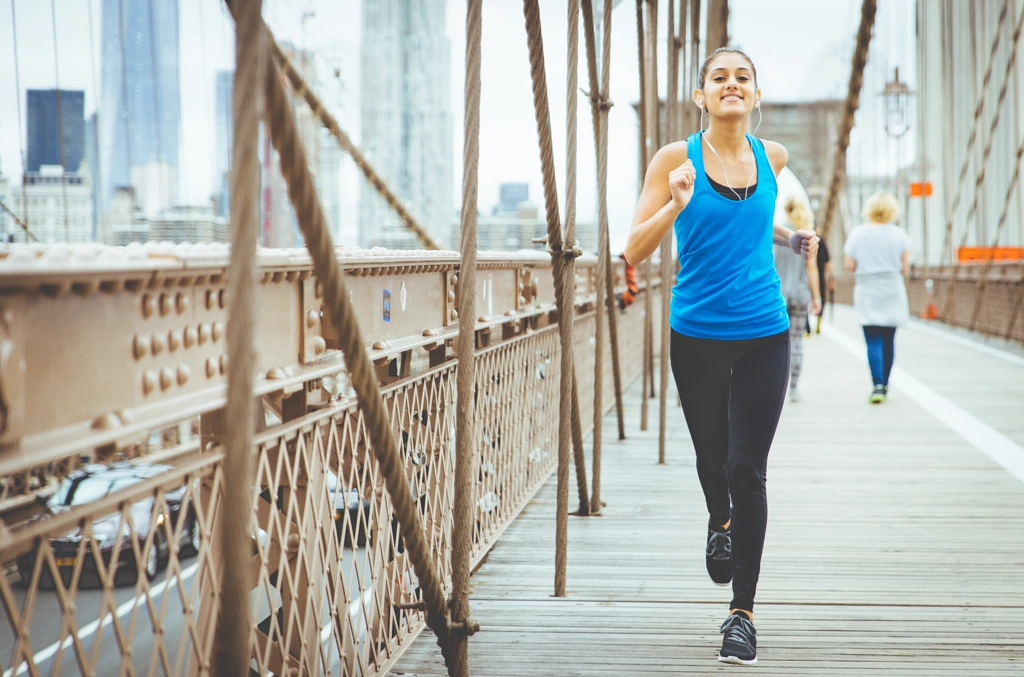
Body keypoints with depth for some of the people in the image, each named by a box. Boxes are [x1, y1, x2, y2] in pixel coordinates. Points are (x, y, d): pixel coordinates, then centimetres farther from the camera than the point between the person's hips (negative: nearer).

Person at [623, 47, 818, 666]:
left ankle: (743, 612, 3)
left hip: (763, 335, 1)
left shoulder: (771, 157, 3)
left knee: (748, 469, -5)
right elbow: (635, 251, -14)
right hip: (698, 336, -1)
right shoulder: (676, 159, -7)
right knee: (712, 458, 16)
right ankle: (721, 524, 52)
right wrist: (677, 203, -26)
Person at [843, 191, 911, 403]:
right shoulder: (899, 234, -2)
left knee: (873, 341, -5)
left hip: (867, 293, -1)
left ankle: (878, 386, -17)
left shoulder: (857, 233, -3)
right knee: (888, 340, 12)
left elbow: (849, 265, -5)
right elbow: (905, 268, -2)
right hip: (893, 291, 1)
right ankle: (884, 384, 21)